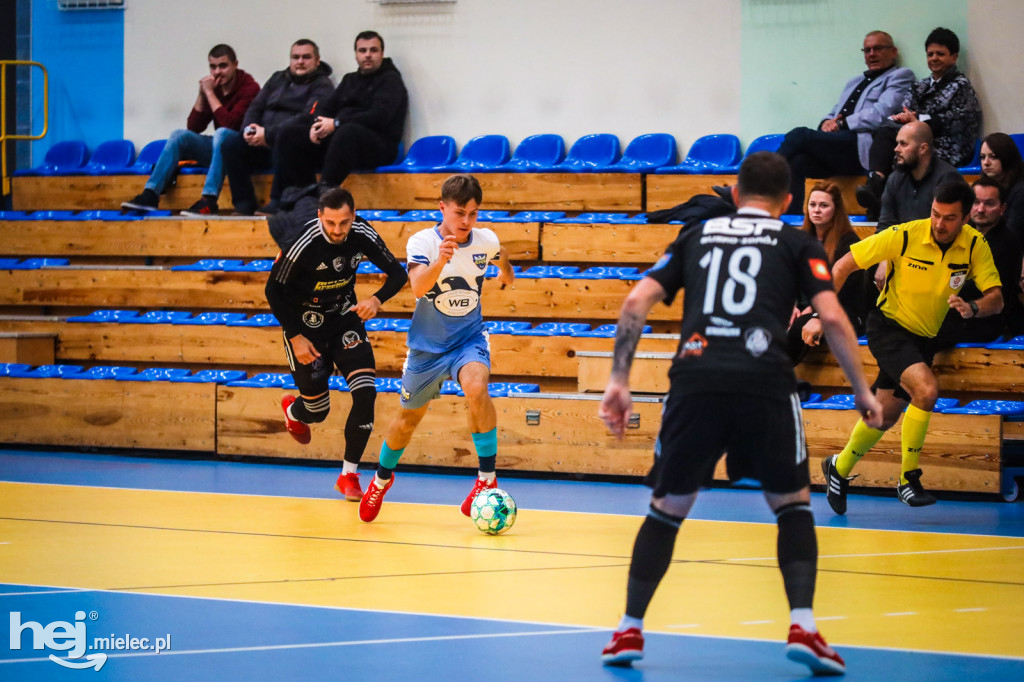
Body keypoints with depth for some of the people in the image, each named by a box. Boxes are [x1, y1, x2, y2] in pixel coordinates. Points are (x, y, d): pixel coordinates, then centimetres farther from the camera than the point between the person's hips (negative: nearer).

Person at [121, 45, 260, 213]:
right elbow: (193, 127, 2)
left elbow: (229, 124, -25)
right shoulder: (213, 86, 6)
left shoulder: (249, 87, -12)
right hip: (218, 148, 7)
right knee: (179, 135, -12)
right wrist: (202, 95, -9)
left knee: (222, 133, -36)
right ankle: (150, 196, -22)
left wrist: (210, 93, -20)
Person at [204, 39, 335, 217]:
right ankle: (244, 205, -18)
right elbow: (255, 108, 20)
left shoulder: (322, 85, 1)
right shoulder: (278, 79, 22)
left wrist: (268, 134, -20)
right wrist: (249, 130, -5)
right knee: (230, 143, -18)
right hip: (264, 145, 6)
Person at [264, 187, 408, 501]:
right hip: (305, 322, -3)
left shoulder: (363, 235, -17)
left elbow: (398, 273, -7)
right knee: (317, 411, 5)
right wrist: (295, 337, -17)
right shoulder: (303, 242, -27)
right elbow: (274, 290, -16)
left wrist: (377, 299, -27)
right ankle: (292, 410, 46)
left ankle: (349, 475, 1)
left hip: (344, 316, 3)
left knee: (366, 392, -14)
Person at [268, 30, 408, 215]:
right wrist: (317, 124, -6)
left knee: (348, 132, -41)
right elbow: (327, 106, 19)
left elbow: (380, 116, -13)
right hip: (338, 139, 8)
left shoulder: (391, 80, 4)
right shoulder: (350, 80, 27)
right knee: (290, 134, -6)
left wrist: (337, 124, -18)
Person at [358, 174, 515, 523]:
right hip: (427, 345, 0)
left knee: (476, 387, -31)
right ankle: (382, 478, 43)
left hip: (469, 338, 0)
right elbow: (418, 287, -38)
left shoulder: (486, 241, -9)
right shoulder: (421, 242, -19)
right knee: (409, 418, 14)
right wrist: (440, 262, -56)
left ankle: (488, 478, -22)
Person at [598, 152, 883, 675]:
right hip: (765, 384, -2)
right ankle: (802, 627, 1)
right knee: (792, 504, 16)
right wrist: (863, 392, 12)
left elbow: (636, 304, 14)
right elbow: (832, 318, 4)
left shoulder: (696, 237, 24)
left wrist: (618, 381, 15)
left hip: (695, 382, 2)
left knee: (667, 508, 18)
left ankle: (629, 630, 17)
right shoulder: (797, 244, 17)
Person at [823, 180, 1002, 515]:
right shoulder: (904, 236, -21)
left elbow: (996, 298, -17)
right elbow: (845, 264, -13)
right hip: (888, 326, -5)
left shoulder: (976, 245, -12)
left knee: (886, 415, 14)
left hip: (924, 337, 5)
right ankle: (908, 479, -15)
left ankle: (839, 468, 40)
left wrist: (973, 308, -39)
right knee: (927, 388, -28)